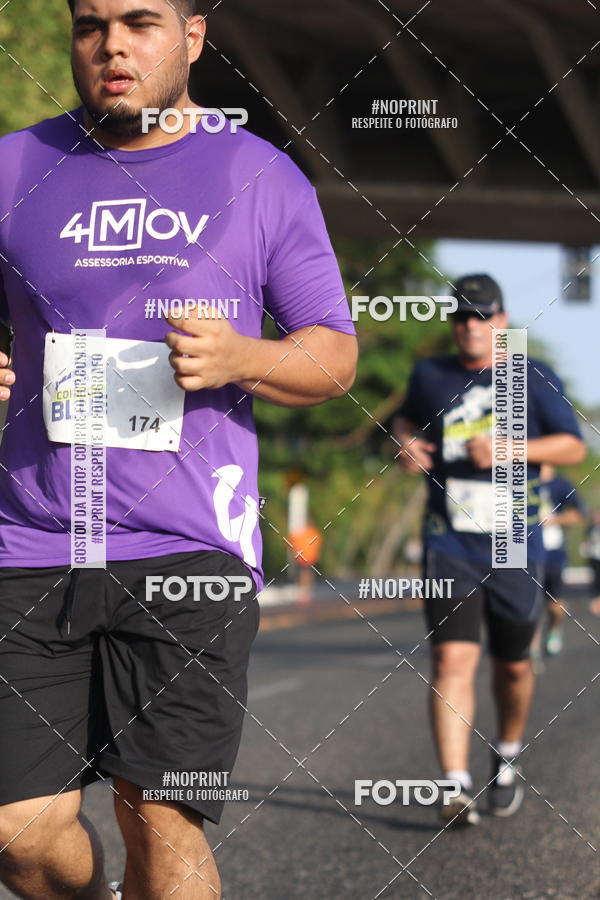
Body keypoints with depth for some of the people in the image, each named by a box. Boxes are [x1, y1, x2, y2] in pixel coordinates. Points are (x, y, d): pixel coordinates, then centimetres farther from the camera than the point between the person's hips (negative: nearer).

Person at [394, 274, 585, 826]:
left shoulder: (534, 379, 1)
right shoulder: (431, 376, 7)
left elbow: (574, 447, 1)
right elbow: (407, 418, 27)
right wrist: (407, 444, 3)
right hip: (449, 546, 0)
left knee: (513, 665, 12)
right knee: (452, 660, -15)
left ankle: (507, 762, 38)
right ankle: (457, 788, -20)